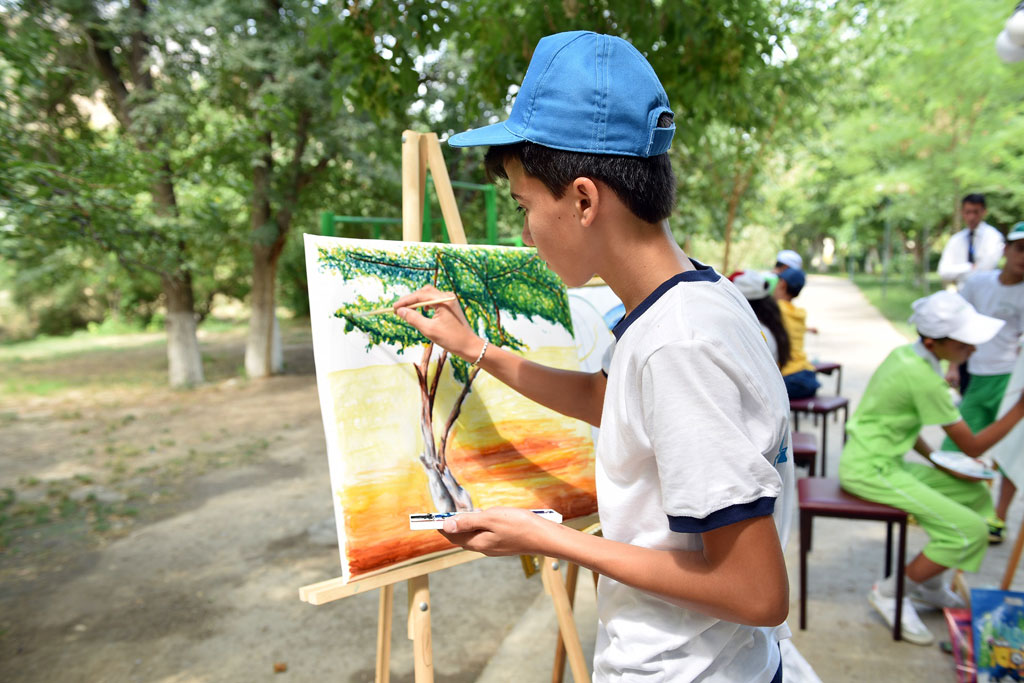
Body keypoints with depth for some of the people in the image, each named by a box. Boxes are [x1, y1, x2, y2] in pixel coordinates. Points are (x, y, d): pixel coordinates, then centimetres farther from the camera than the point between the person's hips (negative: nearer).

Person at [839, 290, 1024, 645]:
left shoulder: (904, 354, 5)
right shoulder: (924, 378, -23)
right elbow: (973, 447, -13)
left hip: (885, 462, 10)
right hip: (870, 472, -10)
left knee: (977, 496, 14)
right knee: (971, 532, -12)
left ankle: (928, 583, 25)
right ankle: (889, 592, 4)